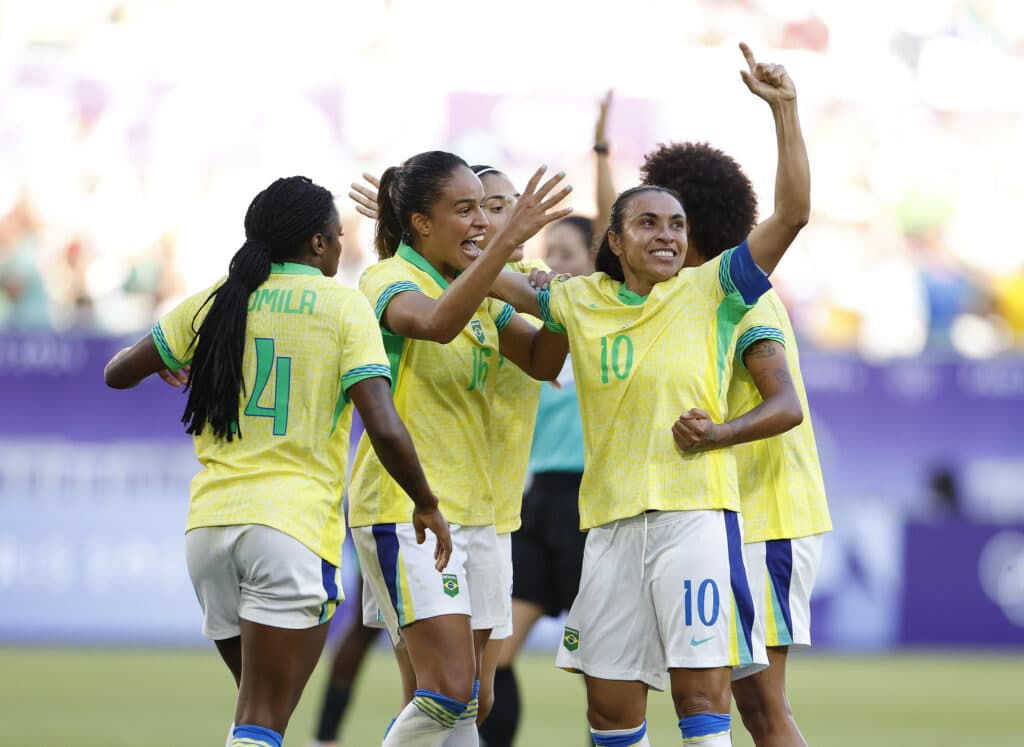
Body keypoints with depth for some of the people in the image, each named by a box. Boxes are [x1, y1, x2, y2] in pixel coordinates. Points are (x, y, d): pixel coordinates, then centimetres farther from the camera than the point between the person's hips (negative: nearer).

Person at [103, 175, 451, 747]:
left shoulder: (216, 302, 10)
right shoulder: (344, 307, -2)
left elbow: (118, 374, 18)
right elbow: (385, 428, -11)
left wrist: (165, 365, 40)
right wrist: (427, 505, 3)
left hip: (210, 521, 5)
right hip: (295, 526, -5)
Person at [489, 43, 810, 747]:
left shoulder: (711, 290, 1)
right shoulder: (582, 301, 11)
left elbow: (792, 213, -8)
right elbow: (504, 285, 24)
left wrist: (785, 109, -14)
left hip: (695, 509, -4)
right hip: (613, 519, 4)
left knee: (702, 690, -10)